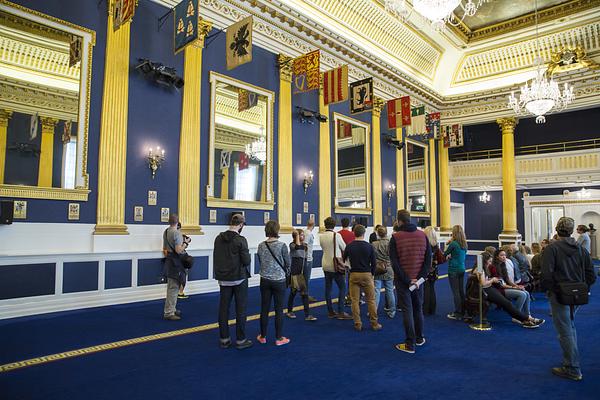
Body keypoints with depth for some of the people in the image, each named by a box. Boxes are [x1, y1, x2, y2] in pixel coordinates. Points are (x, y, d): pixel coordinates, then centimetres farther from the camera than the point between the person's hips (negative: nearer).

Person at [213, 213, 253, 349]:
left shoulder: (218, 238, 2)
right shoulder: (240, 240, -16)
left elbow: (216, 258, 8)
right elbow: (246, 261, -16)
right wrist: (247, 256, 5)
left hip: (223, 279, 5)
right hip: (239, 279, -5)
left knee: (223, 309, 10)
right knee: (240, 310, 4)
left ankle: (224, 339, 18)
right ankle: (240, 340, 11)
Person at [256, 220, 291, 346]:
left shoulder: (261, 246, -3)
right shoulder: (282, 245, -14)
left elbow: (261, 262, 8)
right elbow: (288, 263, -5)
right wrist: (286, 273, 14)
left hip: (265, 280, 4)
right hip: (279, 280, -3)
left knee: (264, 309, 12)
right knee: (279, 310, 6)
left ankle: (263, 336, 24)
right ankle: (279, 338, 15)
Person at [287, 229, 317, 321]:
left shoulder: (304, 245, 9)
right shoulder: (292, 245, -10)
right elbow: (298, 247, -33)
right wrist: (297, 234, -28)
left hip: (302, 272, 6)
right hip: (294, 272, -5)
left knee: (304, 292, 0)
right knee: (293, 291, 6)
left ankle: (307, 315, 0)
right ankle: (290, 311, 27)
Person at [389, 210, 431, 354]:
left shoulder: (395, 238, -11)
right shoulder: (423, 236, 2)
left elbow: (395, 263, -16)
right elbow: (428, 259, -2)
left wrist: (407, 280, -12)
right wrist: (419, 278, -6)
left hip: (402, 280, -4)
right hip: (418, 279, 4)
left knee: (407, 311, 2)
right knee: (418, 309, 19)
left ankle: (410, 344, 6)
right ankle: (419, 338, 31)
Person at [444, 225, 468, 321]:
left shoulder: (453, 243, -16)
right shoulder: (464, 244, 5)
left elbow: (445, 254, -5)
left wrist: (448, 244, -1)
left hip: (453, 270, -7)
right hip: (462, 269, 7)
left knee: (455, 292, -2)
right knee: (461, 291, 14)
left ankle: (457, 314, 2)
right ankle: (462, 312, 22)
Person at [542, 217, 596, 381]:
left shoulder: (551, 248, -12)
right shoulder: (581, 249, 7)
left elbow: (547, 274, -20)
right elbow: (591, 275, 7)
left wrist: (549, 289, -6)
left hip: (559, 295, -7)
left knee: (565, 332, 1)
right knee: (570, 327, 24)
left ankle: (573, 370, 8)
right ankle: (571, 361, 36)